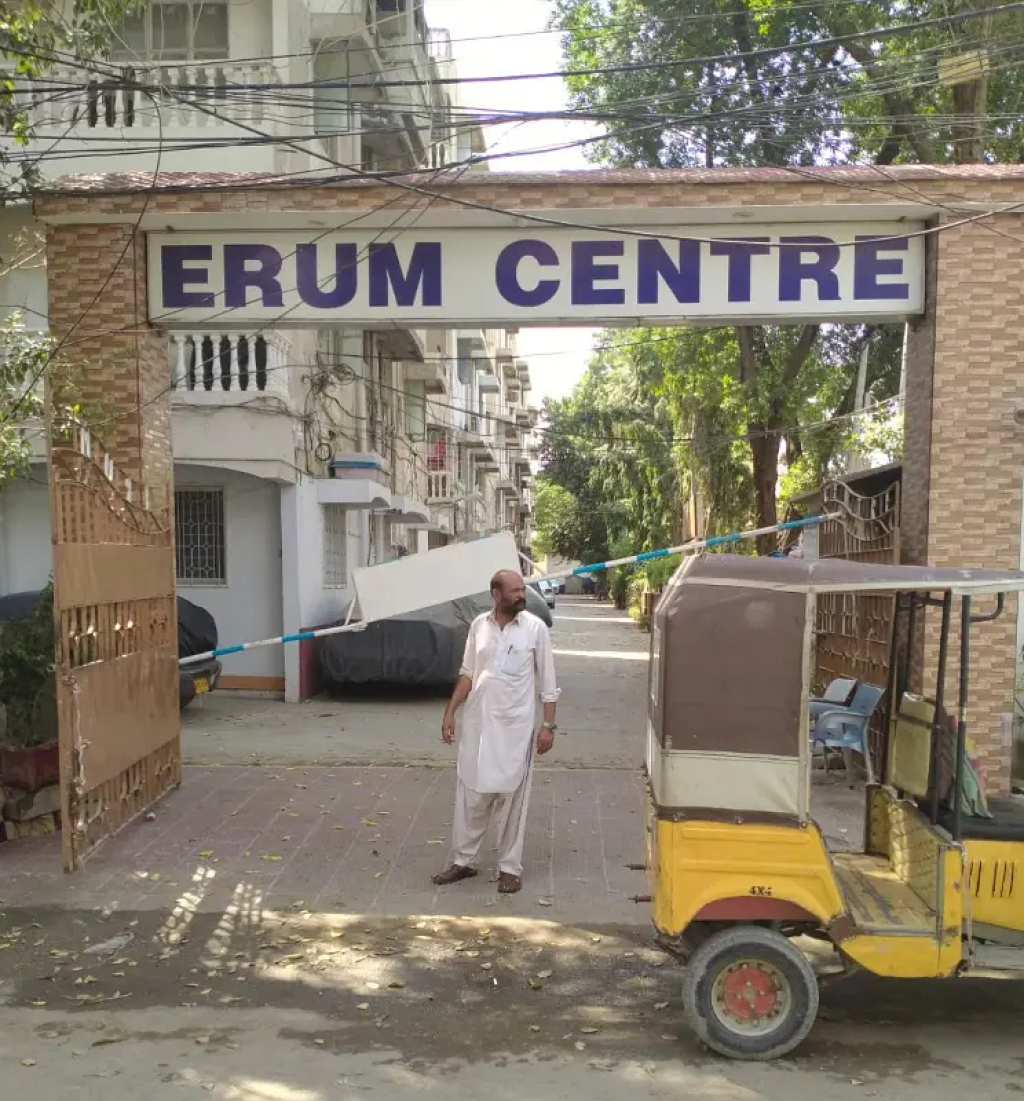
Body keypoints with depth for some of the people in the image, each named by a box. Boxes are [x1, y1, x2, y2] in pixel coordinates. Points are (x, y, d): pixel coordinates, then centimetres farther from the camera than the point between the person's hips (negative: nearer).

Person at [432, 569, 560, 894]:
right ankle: (463, 860, 25)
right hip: (477, 722, 3)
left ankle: (510, 867, 17)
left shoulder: (535, 627, -7)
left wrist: (549, 725, -7)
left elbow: (547, 681, -3)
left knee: (511, 797, 4)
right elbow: (467, 673, 11)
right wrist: (450, 712, 6)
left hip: (515, 725, -3)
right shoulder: (479, 625, 3)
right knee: (470, 794, 11)